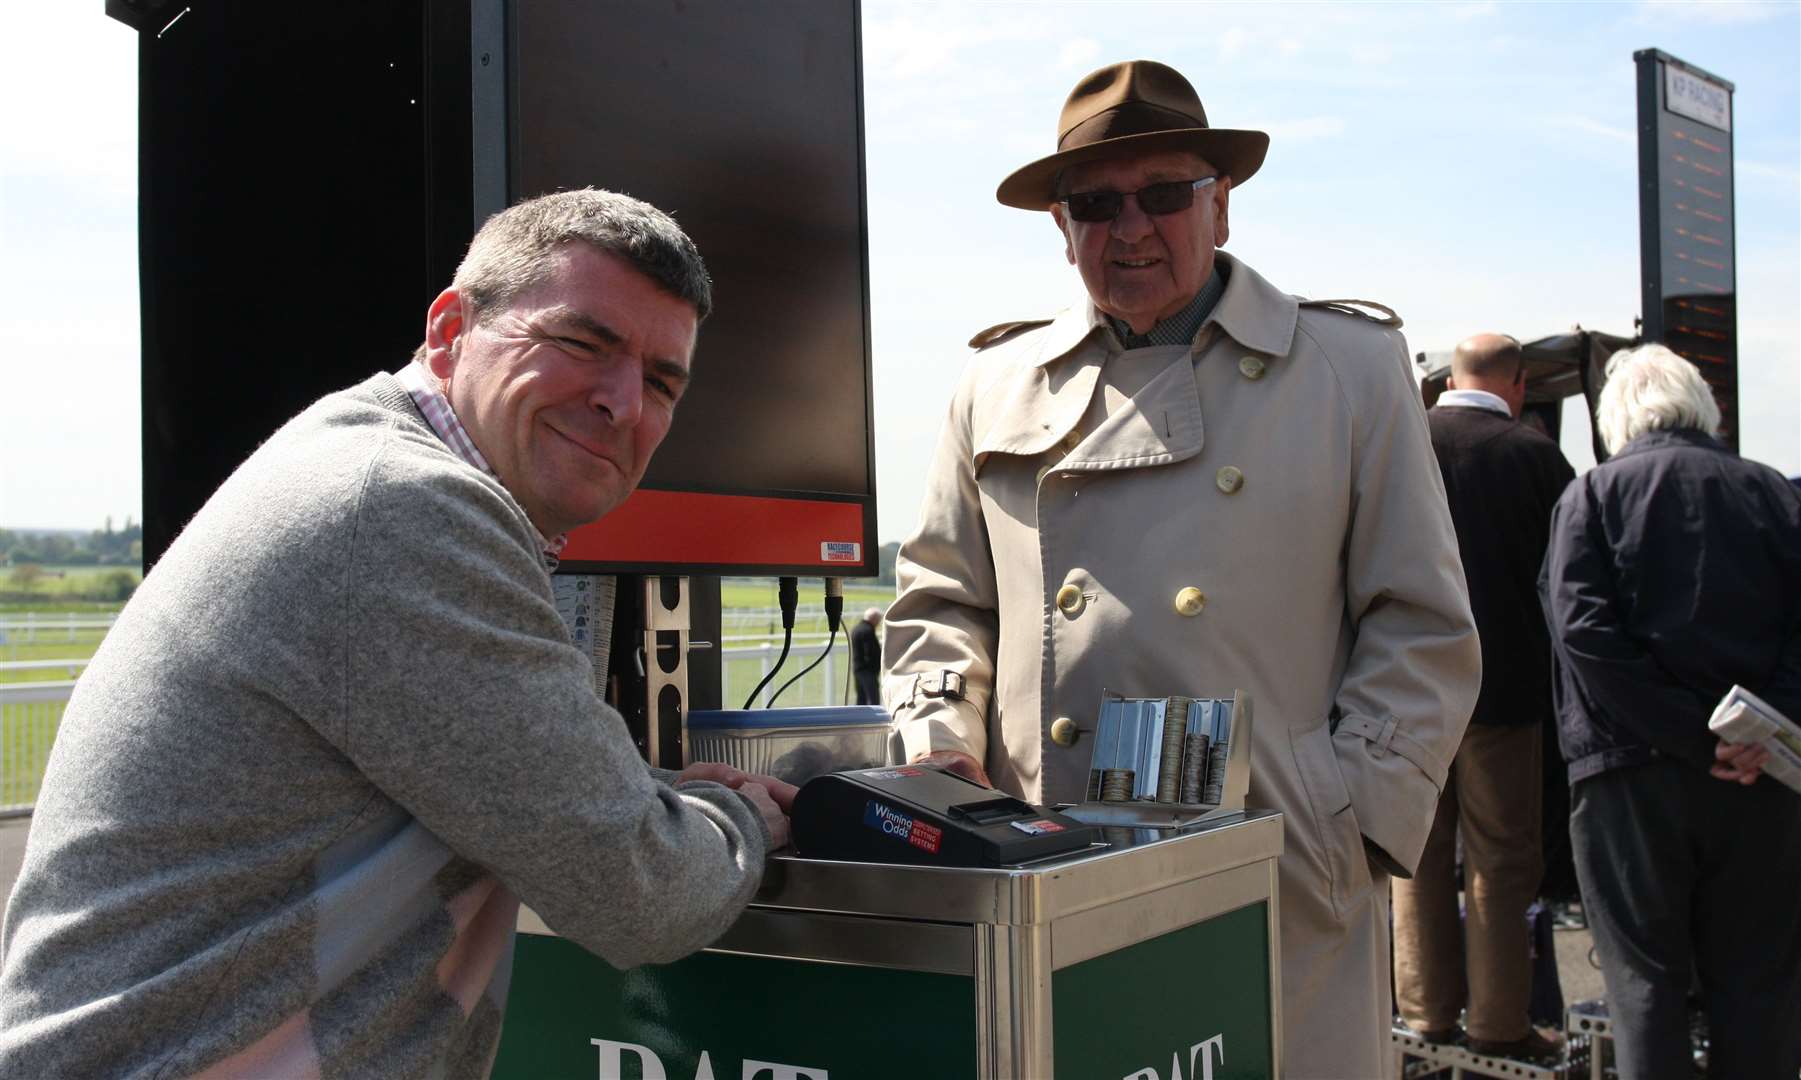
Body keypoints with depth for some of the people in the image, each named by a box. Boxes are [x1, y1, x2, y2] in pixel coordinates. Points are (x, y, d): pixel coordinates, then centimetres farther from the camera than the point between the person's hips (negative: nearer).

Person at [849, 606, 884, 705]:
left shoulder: (855, 629, 14)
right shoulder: (868, 630, -17)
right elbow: (871, 653, -21)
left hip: (857, 668, 10)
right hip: (868, 670, -10)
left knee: (861, 699, 14)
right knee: (873, 700, -9)